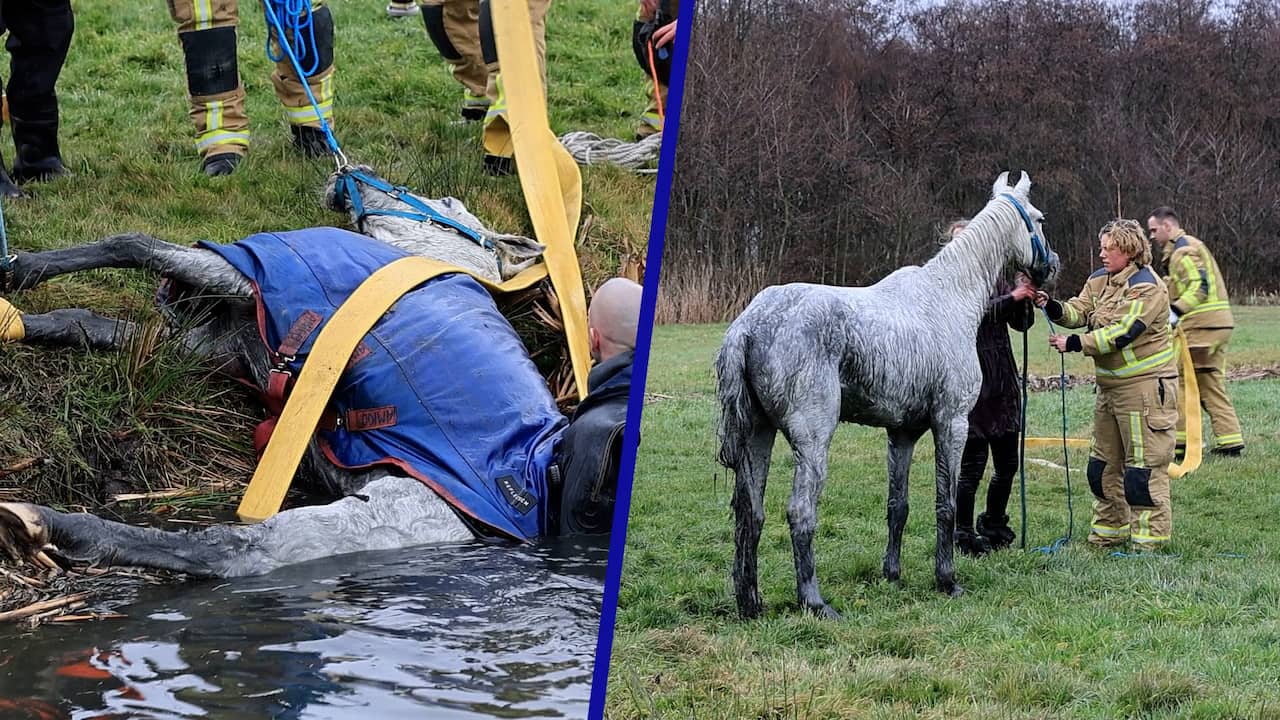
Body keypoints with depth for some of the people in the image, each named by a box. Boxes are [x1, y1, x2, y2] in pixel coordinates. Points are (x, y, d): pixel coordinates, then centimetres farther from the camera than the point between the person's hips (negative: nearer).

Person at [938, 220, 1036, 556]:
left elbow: (1022, 323, 11)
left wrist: (1025, 297, -6)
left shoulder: (995, 279, 12)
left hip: (1001, 385, 6)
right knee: (972, 464, -3)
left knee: (1007, 463, 13)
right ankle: (964, 535, 9)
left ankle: (994, 527, 32)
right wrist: (1012, 298, -25)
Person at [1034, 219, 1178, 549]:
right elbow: (1079, 311, 1)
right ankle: (1110, 530, 25)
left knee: (1144, 465, -5)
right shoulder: (1100, 280, 10)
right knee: (1104, 463, 14)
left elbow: (1121, 333, -23)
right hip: (1109, 385, 9)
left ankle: (1150, 534, 1)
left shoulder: (1146, 287, -16)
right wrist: (1052, 307, -19)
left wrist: (1075, 344, -23)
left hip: (1145, 385, -9)